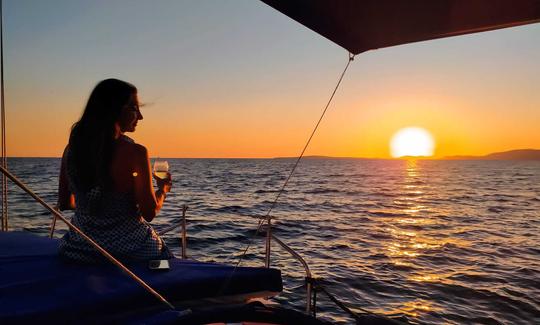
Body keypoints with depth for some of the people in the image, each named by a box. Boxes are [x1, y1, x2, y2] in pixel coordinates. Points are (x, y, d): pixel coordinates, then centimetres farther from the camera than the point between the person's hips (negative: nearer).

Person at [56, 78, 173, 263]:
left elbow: (65, 204, 8)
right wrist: (163, 189, 4)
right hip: (129, 251, -5)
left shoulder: (72, 148, -3)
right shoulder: (135, 152, -19)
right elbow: (149, 213, -16)